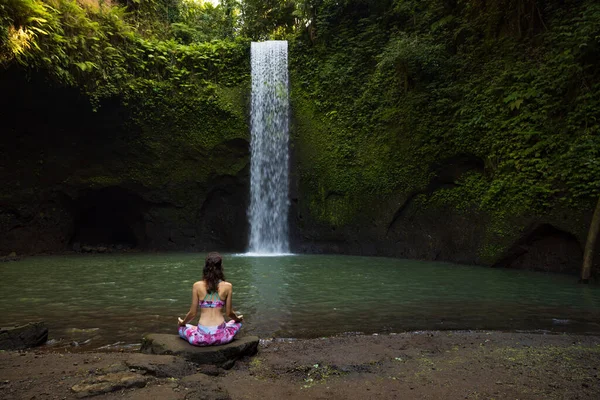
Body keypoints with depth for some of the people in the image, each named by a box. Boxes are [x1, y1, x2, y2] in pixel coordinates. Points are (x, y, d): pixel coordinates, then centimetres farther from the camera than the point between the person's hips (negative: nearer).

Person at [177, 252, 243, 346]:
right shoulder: (227, 286, -6)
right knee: (237, 323, 33)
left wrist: (182, 322, 22)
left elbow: (192, 313, 0)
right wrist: (238, 318, 24)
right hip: (221, 336, 0)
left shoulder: (197, 286, -5)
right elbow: (229, 313, 1)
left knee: (181, 328, 31)